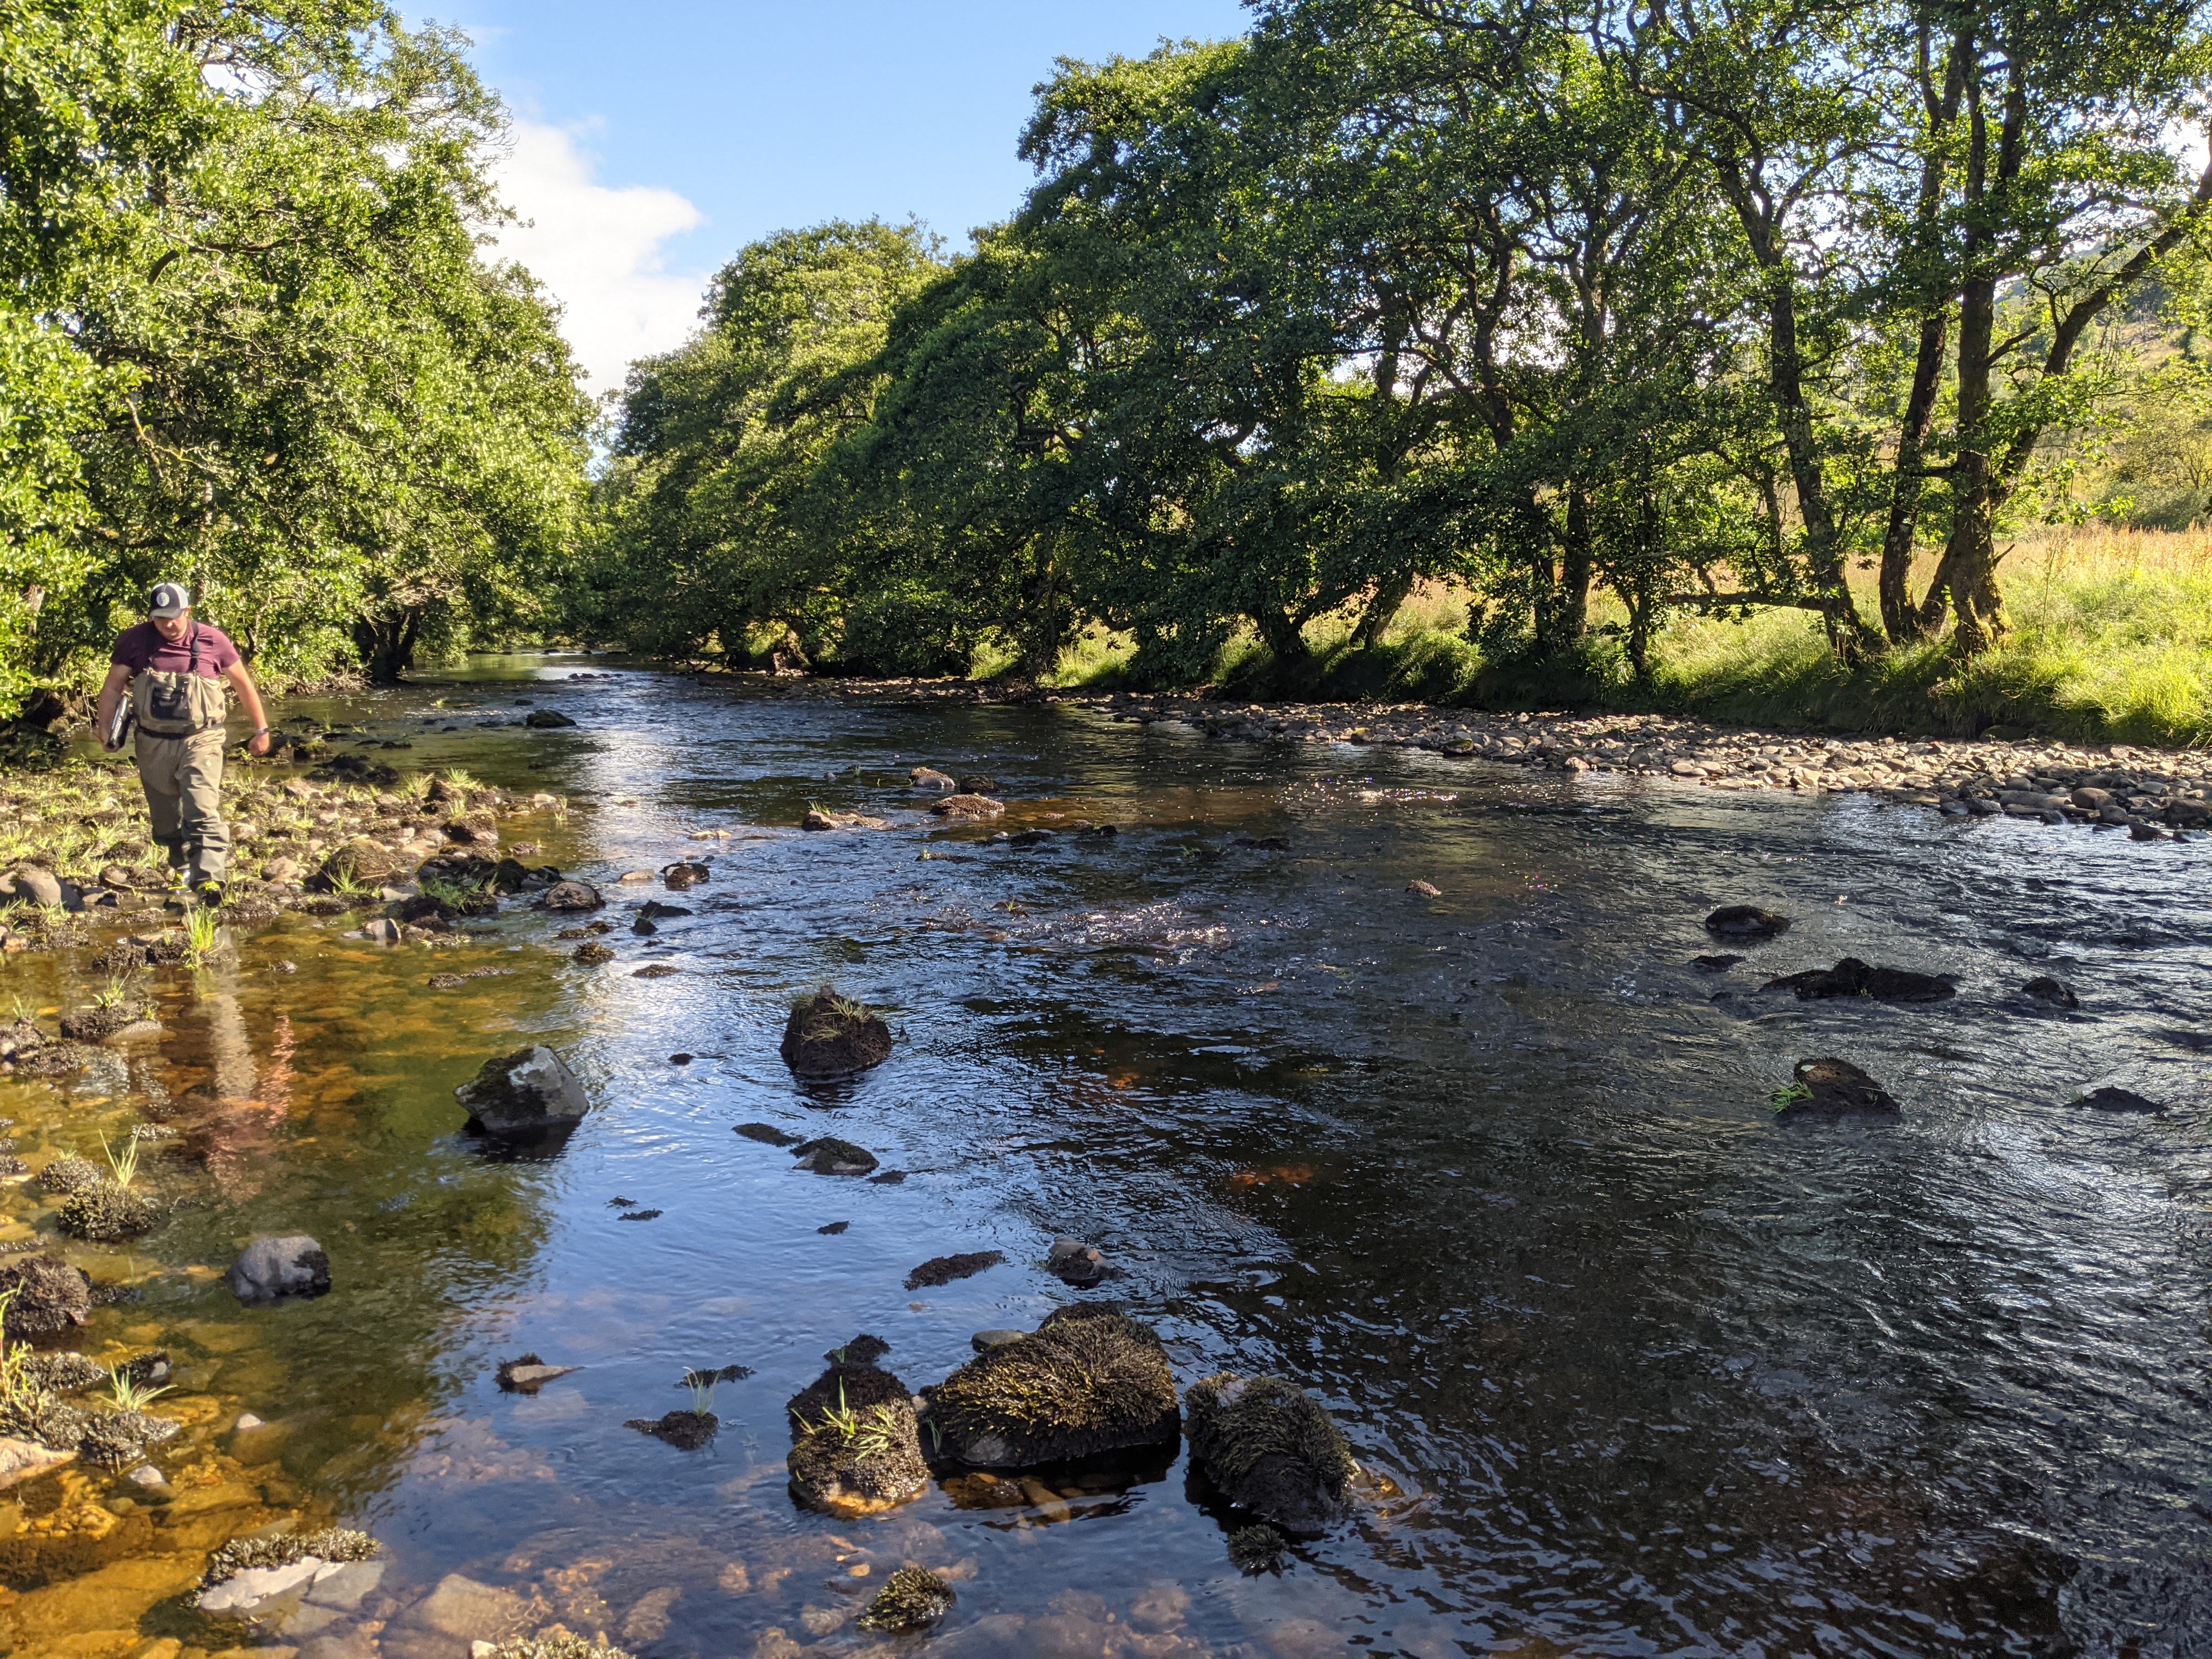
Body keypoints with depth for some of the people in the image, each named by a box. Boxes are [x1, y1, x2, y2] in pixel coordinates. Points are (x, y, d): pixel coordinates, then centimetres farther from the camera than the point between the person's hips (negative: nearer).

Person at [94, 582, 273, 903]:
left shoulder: (213, 640, -5)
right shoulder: (134, 641, -2)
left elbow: (243, 684, 6)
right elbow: (113, 687, 6)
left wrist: (261, 730, 9)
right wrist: (105, 728, -7)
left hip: (200, 740, -3)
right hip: (153, 744, 3)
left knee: (202, 811, -19)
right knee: (166, 816, 15)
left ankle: (209, 879, -26)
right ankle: (181, 865, 37)